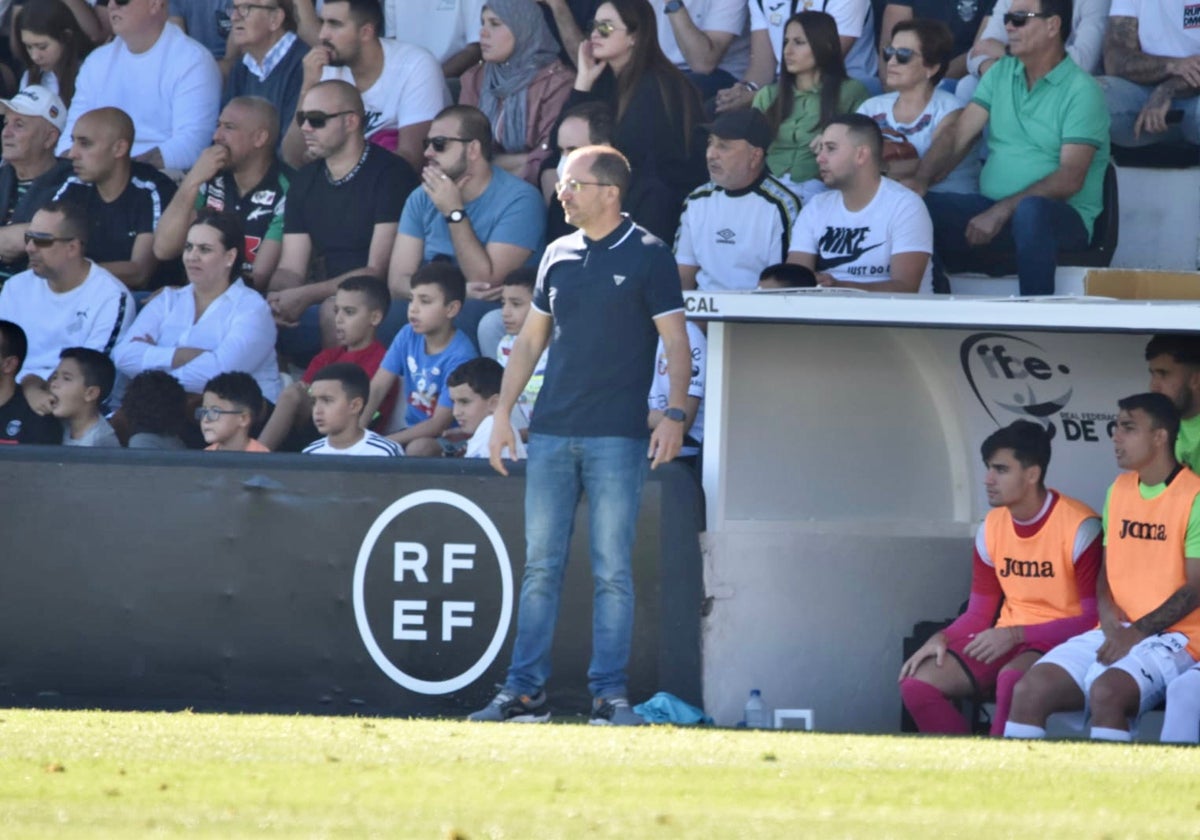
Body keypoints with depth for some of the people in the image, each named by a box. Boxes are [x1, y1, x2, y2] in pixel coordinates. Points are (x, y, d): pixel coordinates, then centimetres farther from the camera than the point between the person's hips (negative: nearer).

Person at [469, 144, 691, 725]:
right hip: (551, 434, 5)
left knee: (612, 570, -3)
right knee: (540, 567, 5)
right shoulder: (559, 255, 13)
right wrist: (503, 410, 13)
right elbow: (531, 338, 20)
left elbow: (675, 341, -4)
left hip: (617, 437, -5)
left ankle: (609, 693, 1)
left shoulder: (647, 256, -2)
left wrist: (675, 414, -16)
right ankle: (525, 692, 7)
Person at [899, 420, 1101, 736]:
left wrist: (1016, 634, -20)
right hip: (1005, 639, 7)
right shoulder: (992, 527, 9)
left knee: (1013, 679, -39)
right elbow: (979, 614, 15)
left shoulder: (1078, 526, -12)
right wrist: (941, 638, -6)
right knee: (917, 683, -14)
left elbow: (1093, 618, -14)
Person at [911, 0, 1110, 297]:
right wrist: (922, 179, -12)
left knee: (1031, 210, -41)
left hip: (1062, 219, -6)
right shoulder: (1001, 74, 14)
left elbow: (1070, 179, -16)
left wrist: (1001, 212, -23)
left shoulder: (1080, 90, -7)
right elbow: (958, 137, 8)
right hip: (991, 212, 6)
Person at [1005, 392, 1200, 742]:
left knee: (1105, 692, -36)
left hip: (1170, 635, -7)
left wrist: (1138, 633, -16)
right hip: (1114, 632, 7)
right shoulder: (1119, 490, 16)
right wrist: (1108, 615, -4)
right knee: (1030, 689, -17)